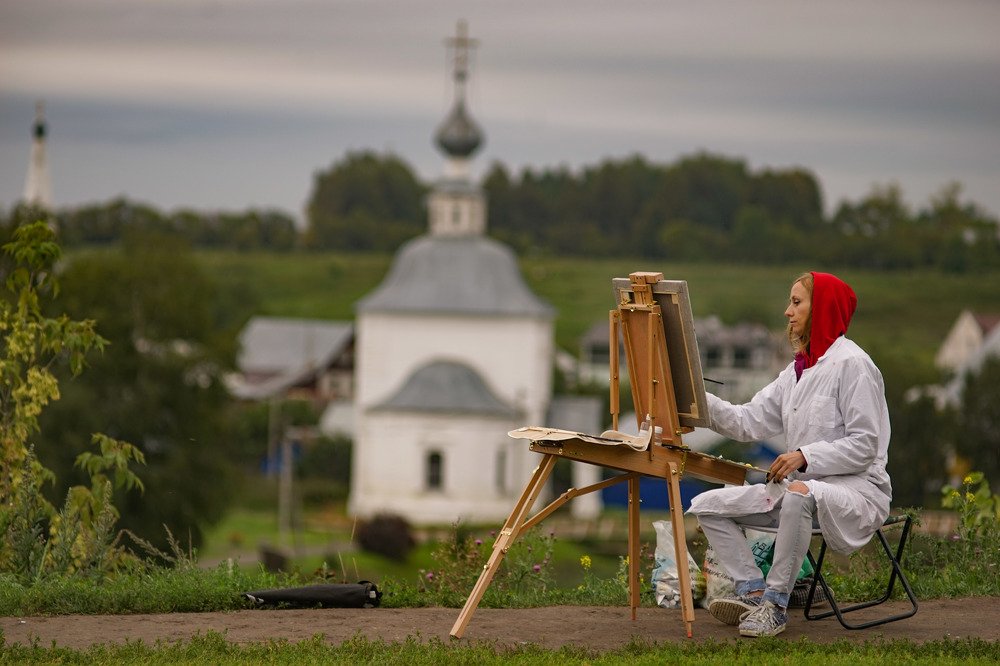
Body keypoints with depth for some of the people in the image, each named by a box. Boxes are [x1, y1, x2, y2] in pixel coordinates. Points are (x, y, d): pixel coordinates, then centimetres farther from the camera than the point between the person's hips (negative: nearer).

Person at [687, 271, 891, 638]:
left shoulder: (851, 364, -9)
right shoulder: (798, 370, 17)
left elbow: (864, 444, -15)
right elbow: (750, 422, 9)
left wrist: (805, 456, -26)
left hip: (857, 488, -9)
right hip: (801, 486, 9)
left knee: (799, 495, -42)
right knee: (708, 505, 0)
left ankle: (775, 604, -30)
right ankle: (753, 593, -12)